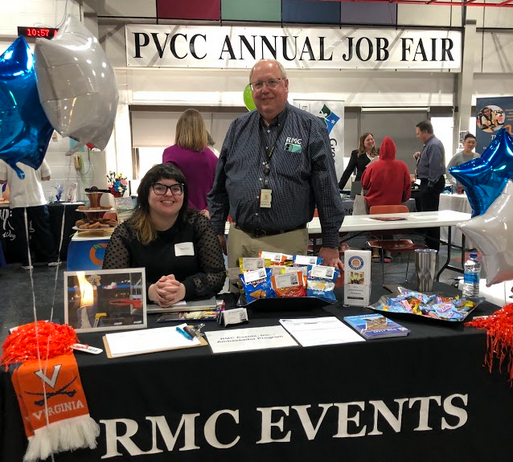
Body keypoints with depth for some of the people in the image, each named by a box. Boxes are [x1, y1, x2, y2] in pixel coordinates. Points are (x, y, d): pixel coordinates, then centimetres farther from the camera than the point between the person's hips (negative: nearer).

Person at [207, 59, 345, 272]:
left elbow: (327, 189, -3)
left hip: (288, 242, -3)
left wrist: (330, 245, -5)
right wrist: (216, 232, 11)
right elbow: (219, 186, 14)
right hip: (239, 239, 4)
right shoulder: (238, 128, 10)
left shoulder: (310, 128, -1)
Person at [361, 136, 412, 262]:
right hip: (394, 204, 1)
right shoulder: (402, 167, -11)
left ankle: (376, 252, 16)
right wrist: (401, 200, 16)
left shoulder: (373, 166, -16)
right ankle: (388, 253, 19)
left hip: (375, 204, -1)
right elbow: (407, 187, 0)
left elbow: (364, 184, 0)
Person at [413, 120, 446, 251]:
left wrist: (431, 185, -20)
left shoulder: (434, 145, -17)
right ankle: (429, 244, 25)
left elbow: (435, 167, -22)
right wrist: (419, 157, 8)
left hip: (431, 184, -11)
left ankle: (433, 246, -2)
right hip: (427, 183, 11)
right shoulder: (429, 144, 15)